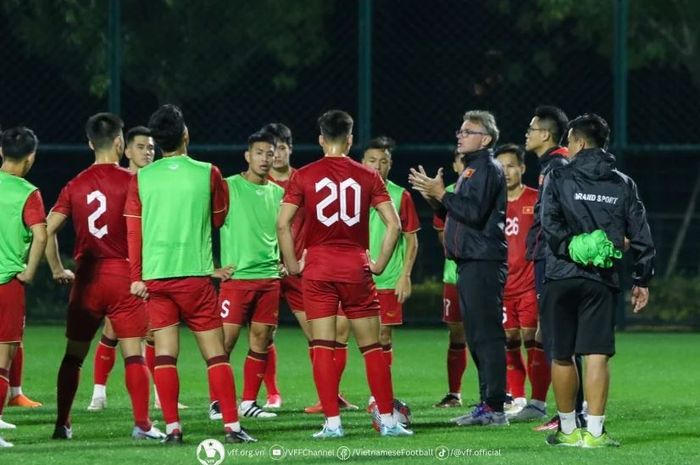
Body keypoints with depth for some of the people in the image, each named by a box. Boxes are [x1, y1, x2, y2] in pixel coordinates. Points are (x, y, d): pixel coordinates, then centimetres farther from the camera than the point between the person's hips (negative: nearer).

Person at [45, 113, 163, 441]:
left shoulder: (75, 185, 5)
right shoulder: (130, 181, -6)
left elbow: (48, 230, 1)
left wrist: (57, 270, 11)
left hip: (86, 277, 3)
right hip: (123, 274, -3)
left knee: (73, 354, 11)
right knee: (133, 353, -2)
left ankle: (62, 424, 14)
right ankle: (142, 424, -7)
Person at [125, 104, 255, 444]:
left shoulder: (140, 179, 2)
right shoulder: (207, 174, -1)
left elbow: (133, 231, 2)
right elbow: (219, 219, 12)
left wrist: (136, 277, 5)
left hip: (154, 276, 1)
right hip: (195, 273, -1)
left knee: (165, 353, 2)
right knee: (215, 352, 2)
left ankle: (172, 428, -3)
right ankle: (232, 426, -3)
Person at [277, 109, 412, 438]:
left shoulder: (304, 176, 0)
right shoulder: (367, 177, 3)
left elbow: (282, 223, -7)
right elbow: (393, 223, -2)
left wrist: (293, 265, 2)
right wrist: (380, 264, 7)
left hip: (318, 270, -1)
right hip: (356, 269, 1)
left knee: (322, 347, 0)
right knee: (372, 347, 7)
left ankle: (332, 422, -6)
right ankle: (387, 419, 7)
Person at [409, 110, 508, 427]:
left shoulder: (488, 169, -10)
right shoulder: (471, 169, 21)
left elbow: (474, 212, -21)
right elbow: (458, 213, 22)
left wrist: (441, 193, -16)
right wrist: (433, 197, 8)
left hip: (484, 263, -11)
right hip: (469, 262, 11)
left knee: (487, 335, -11)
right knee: (477, 337, 12)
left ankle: (495, 407, -13)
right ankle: (487, 404, 16)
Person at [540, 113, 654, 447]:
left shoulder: (558, 179, 2)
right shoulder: (623, 185, 9)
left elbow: (550, 226, -12)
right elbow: (641, 235, 8)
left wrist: (573, 248, -4)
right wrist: (642, 279, 13)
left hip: (561, 278, -1)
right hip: (602, 281, 1)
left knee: (562, 356, 8)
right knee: (596, 355, -2)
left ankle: (568, 429, 14)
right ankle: (594, 431, -8)